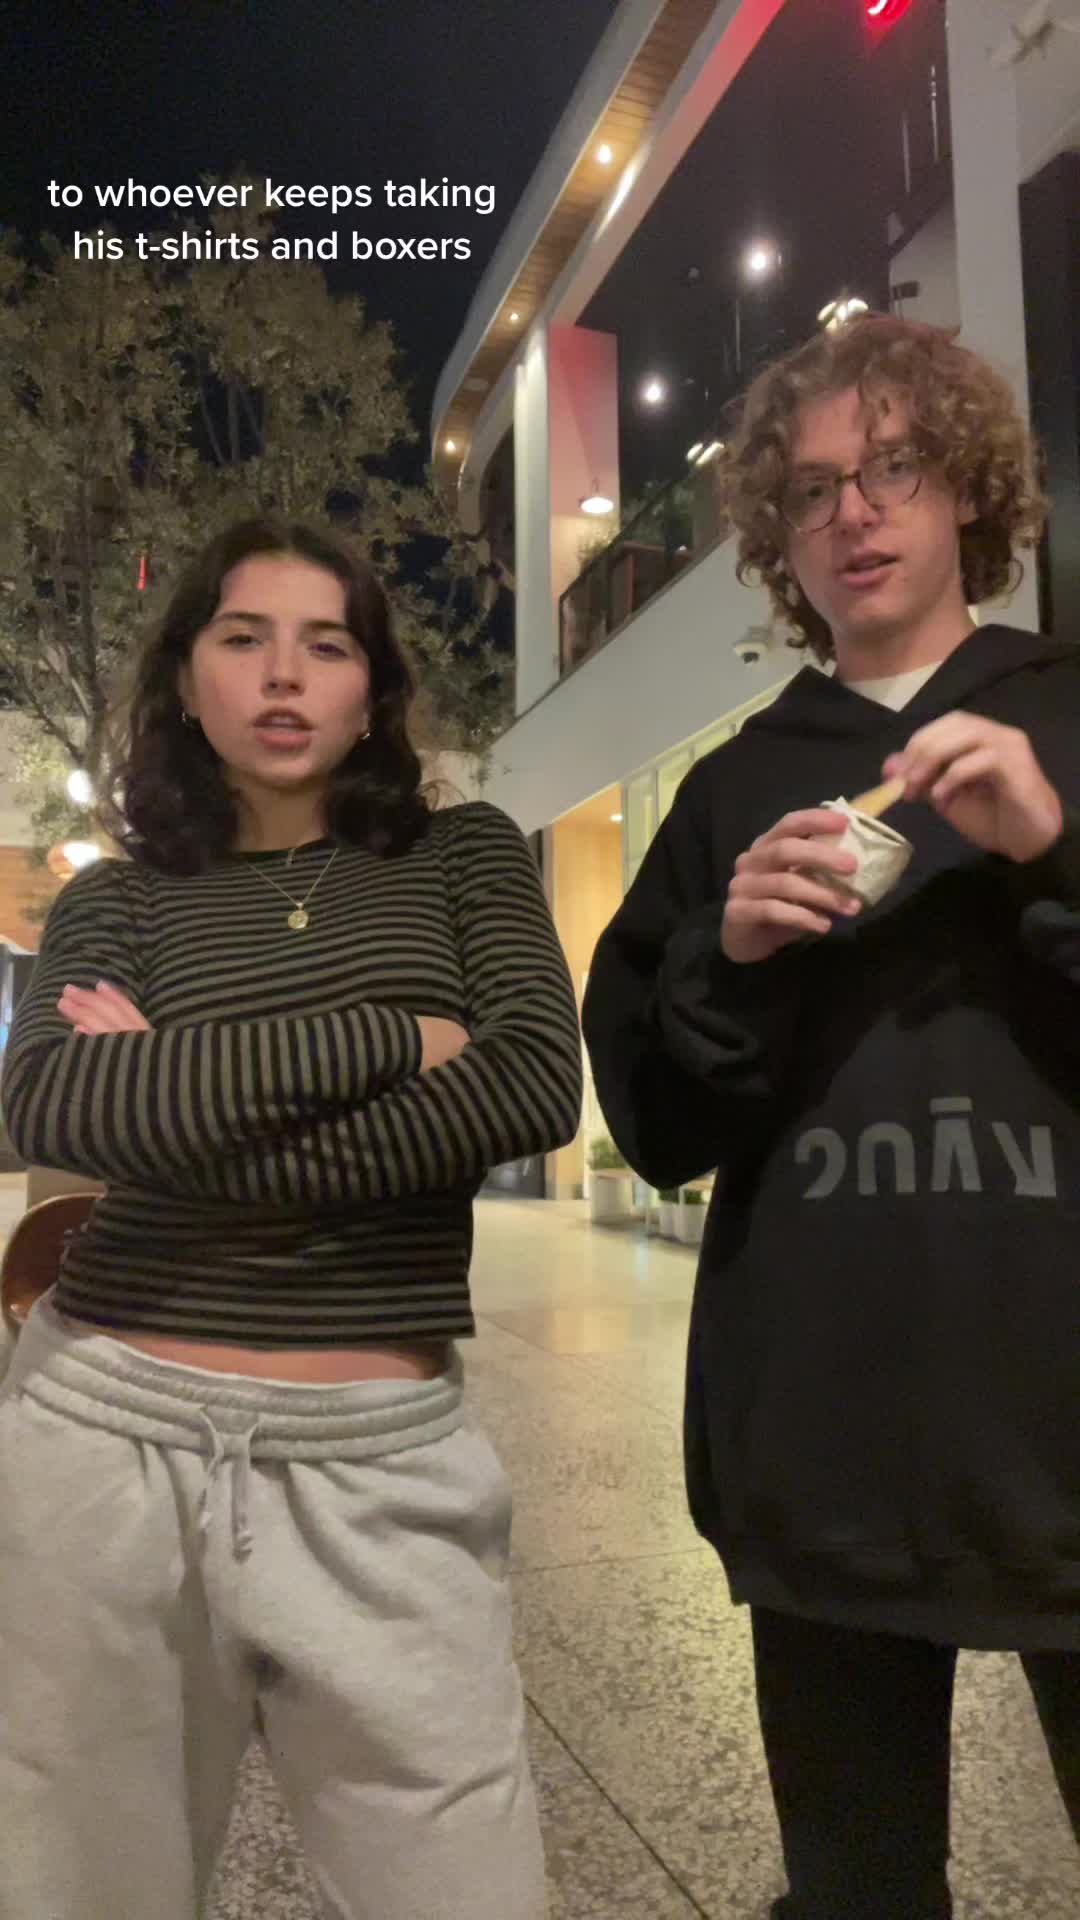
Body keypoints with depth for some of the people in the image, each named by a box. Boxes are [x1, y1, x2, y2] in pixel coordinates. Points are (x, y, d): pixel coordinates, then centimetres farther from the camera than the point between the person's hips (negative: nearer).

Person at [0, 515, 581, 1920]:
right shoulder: (119, 900, 6)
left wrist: (191, 1117, -13)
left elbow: (538, 1089, -12)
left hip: (383, 1460, 0)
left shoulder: (465, 856, 5)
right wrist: (394, 1038, -16)